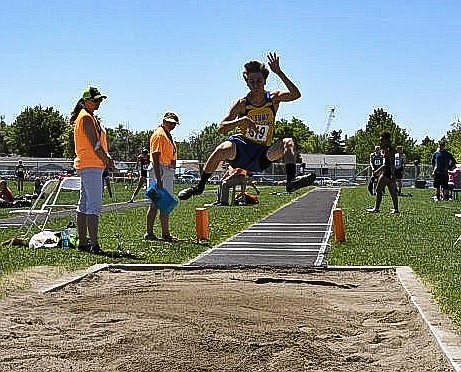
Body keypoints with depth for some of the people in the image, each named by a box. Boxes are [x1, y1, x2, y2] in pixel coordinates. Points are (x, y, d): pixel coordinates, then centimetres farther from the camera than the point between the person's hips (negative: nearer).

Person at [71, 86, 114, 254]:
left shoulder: (90, 117, 20)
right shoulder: (87, 117, -11)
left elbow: (99, 142, 18)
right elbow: (94, 144, -17)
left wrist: (106, 156, 6)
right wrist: (106, 160, -10)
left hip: (86, 166, 11)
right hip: (91, 165, -11)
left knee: (84, 205, 12)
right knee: (94, 205, -14)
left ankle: (82, 242, 18)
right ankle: (94, 245, -16)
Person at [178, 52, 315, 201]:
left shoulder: (273, 98, 0)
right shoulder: (242, 103, -5)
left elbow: (295, 94, -19)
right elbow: (221, 128, -8)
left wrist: (279, 73, -27)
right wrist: (240, 121, -26)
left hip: (261, 157, 2)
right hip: (241, 147, -2)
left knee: (288, 142, -21)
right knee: (223, 149, -33)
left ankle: (291, 181, -35)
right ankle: (199, 187, -19)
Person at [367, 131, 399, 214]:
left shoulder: (389, 149, -13)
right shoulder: (386, 149, 18)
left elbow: (392, 163, -20)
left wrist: (392, 175, -25)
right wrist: (378, 170, 25)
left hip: (387, 172, -10)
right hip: (388, 172, 10)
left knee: (379, 190, -5)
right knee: (392, 192, 9)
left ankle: (376, 208, -2)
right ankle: (396, 209, 10)